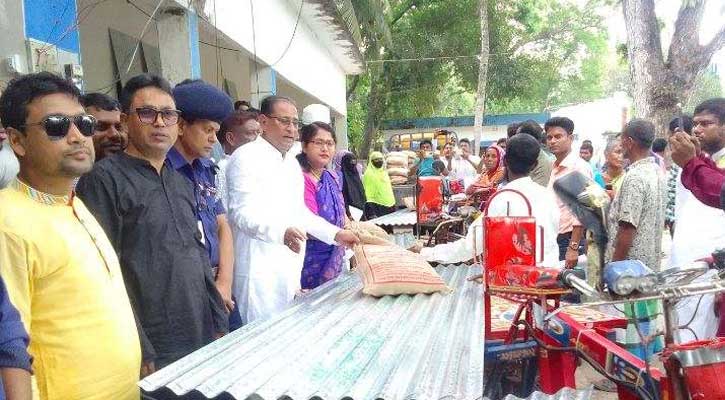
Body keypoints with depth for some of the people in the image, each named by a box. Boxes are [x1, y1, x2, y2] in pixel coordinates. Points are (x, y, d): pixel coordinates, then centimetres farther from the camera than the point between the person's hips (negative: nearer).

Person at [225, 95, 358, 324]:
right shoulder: (246, 157, -10)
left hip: (290, 268, 8)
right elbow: (243, 213, -20)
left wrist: (336, 234, 15)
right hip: (259, 270, -8)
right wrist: (282, 232, -36)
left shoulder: (292, 163, 16)